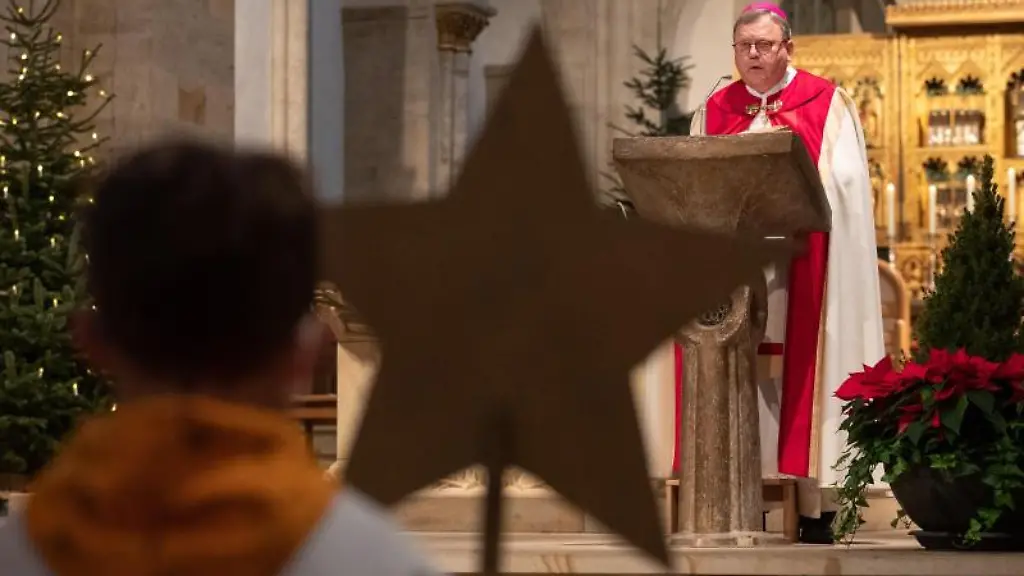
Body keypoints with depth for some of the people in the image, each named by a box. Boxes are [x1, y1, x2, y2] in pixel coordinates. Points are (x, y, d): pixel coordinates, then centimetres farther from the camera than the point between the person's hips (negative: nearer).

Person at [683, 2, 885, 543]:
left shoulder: (825, 104, 5)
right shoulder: (715, 112, 15)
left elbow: (842, 184, -4)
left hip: (800, 266, -3)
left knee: (799, 377, -7)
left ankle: (816, 508, -6)